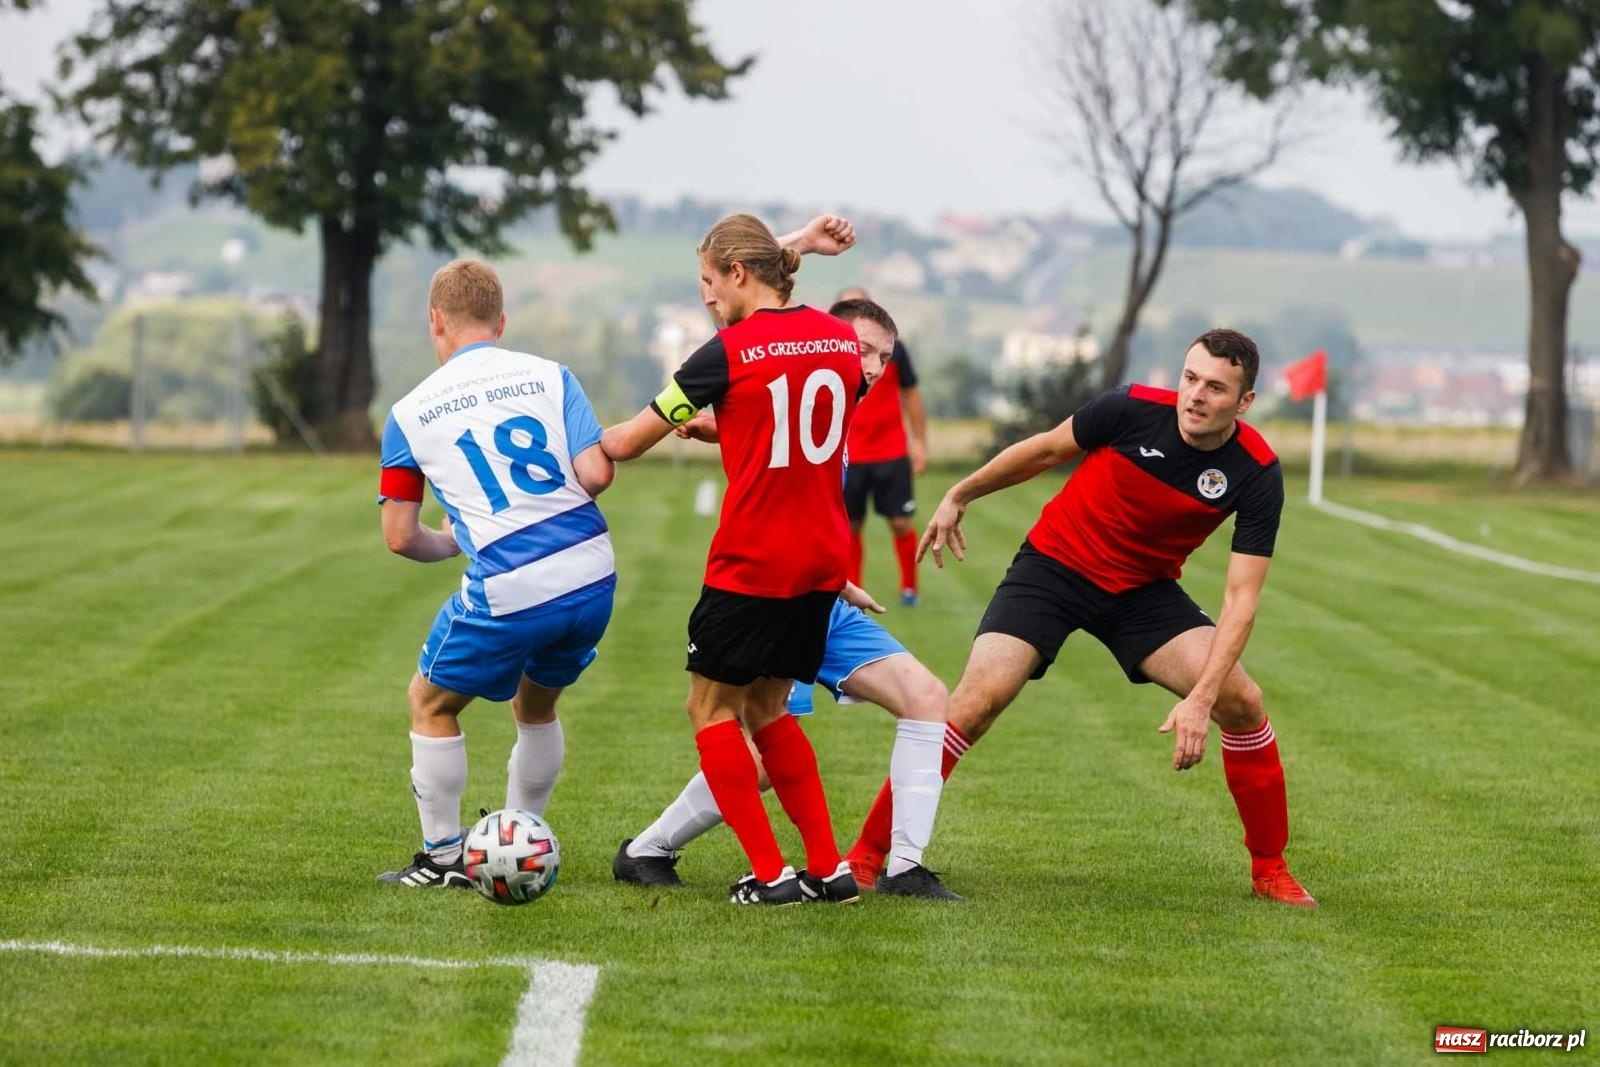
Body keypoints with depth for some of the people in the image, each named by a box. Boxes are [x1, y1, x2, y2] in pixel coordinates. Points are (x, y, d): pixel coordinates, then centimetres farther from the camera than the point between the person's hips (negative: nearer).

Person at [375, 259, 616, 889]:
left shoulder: (409, 415, 4)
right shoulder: (550, 376, 5)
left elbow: (400, 537, 5)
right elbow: (596, 473, -4)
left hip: (505, 594, -3)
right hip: (591, 576, 3)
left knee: (431, 704, 20)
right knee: (536, 704, 29)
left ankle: (443, 859, 20)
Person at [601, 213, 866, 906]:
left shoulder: (731, 352, -12)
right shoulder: (842, 339, 5)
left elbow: (627, 443, -7)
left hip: (750, 563, -6)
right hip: (822, 563, 6)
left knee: (712, 707, 7)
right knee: (767, 709, 19)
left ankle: (770, 875, 0)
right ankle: (829, 869, 13)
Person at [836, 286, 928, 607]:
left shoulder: (892, 348, -1)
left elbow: (910, 394, 6)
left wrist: (919, 442, 4)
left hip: (892, 452, 0)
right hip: (848, 456, 0)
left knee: (900, 523, -2)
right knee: (850, 526, 2)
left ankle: (909, 588, 14)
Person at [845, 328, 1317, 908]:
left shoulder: (1257, 473, -19)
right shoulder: (1133, 409, -22)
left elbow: (1241, 595, -19)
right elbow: (1047, 449, -2)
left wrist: (1201, 697, -29)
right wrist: (958, 496, 8)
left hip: (1144, 590, 2)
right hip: (1052, 566, -2)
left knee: (1242, 703, -14)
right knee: (976, 702, -19)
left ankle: (1269, 869, 6)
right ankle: (864, 858, -11)